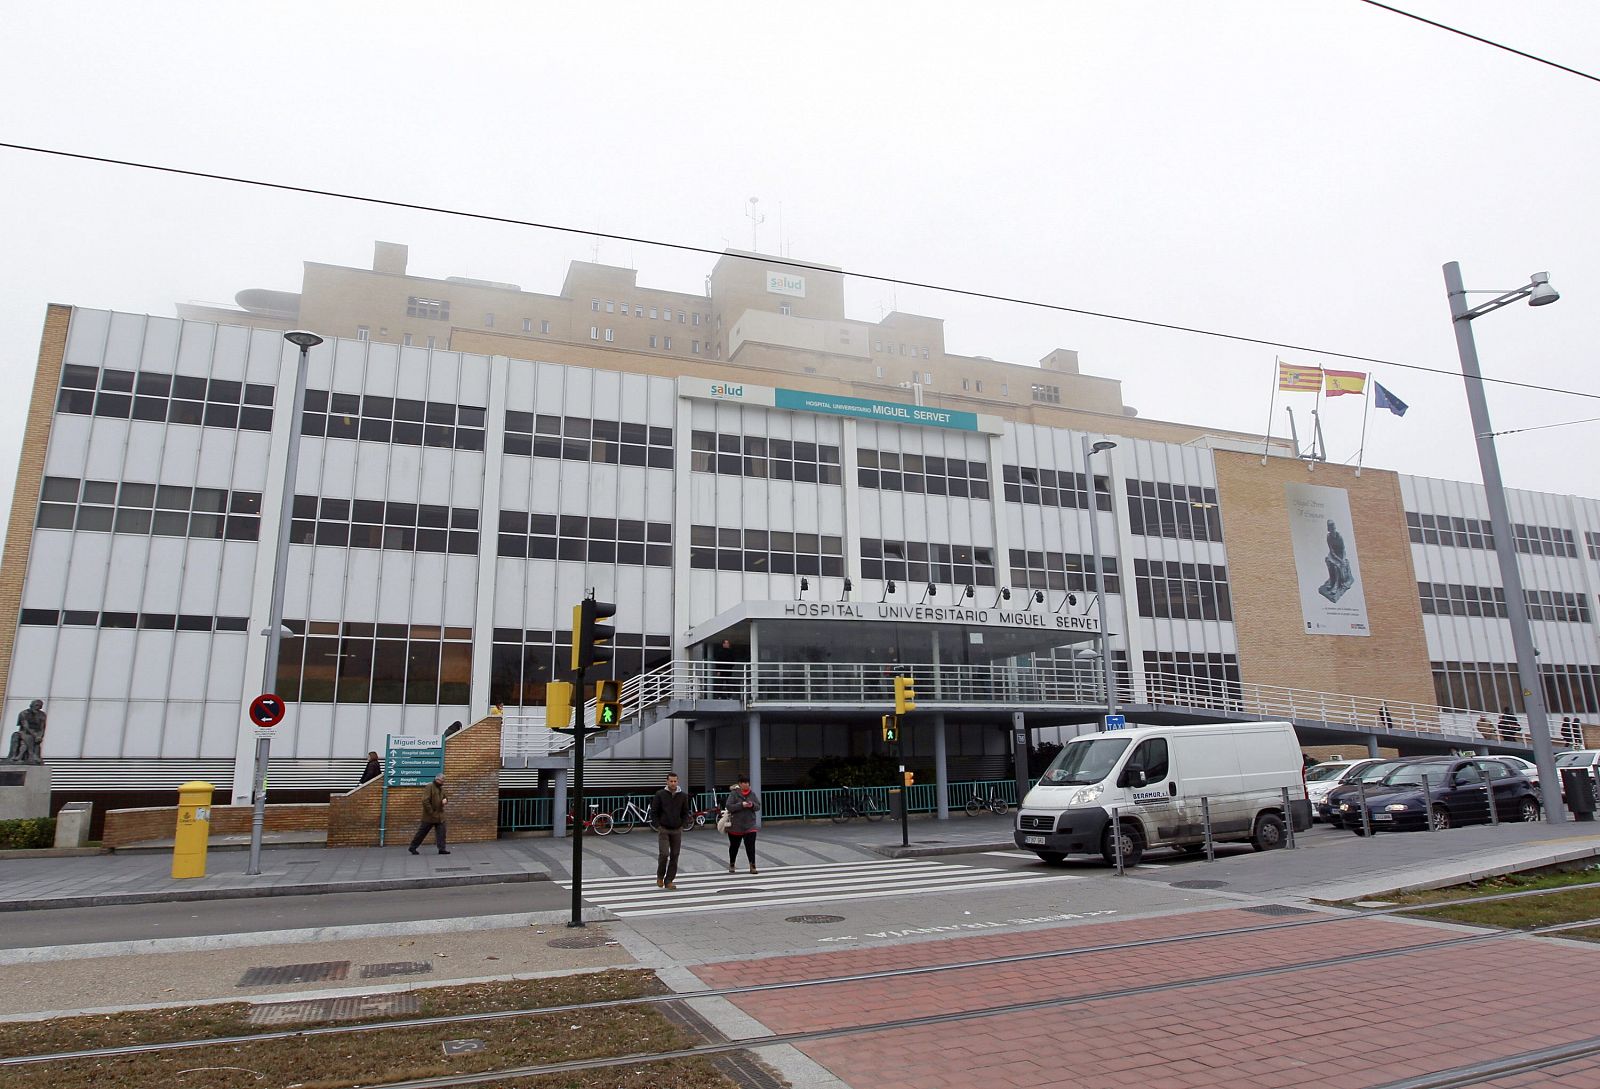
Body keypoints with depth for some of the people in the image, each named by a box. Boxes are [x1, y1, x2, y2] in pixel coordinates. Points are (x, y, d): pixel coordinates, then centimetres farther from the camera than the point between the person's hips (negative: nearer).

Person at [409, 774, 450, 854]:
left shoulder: (441, 788, 10)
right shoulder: (430, 786, -14)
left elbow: (444, 797, 27)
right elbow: (425, 801, -20)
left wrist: (445, 800, 1)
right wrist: (431, 812, -18)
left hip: (440, 815, 7)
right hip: (429, 815, -7)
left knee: (441, 831, 0)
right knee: (422, 832, 4)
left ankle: (442, 848, 3)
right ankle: (412, 847, 18)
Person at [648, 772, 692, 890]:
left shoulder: (683, 796, 4)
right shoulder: (660, 794, -4)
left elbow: (685, 813, 12)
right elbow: (654, 812, 0)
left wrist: (682, 825, 1)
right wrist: (658, 826, -6)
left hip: (677, 830, 3)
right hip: (663, 830, -3)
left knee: (675, 856, 2)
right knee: (664, 854, -11)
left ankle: (669, 880, 11)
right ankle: (660, 876, 13)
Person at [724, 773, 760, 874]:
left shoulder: (753, 793, 5)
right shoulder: (734, 793, -6)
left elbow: (758, 806, 6)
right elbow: (729, 806, -16)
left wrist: (752, 805, -16)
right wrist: (741, 805, -25)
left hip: (750, 825, 2)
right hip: (735, 825, -1)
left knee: (750, 846, -9)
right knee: (734, 846, 13)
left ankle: (752, 866, -5)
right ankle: (731, 865, 32)